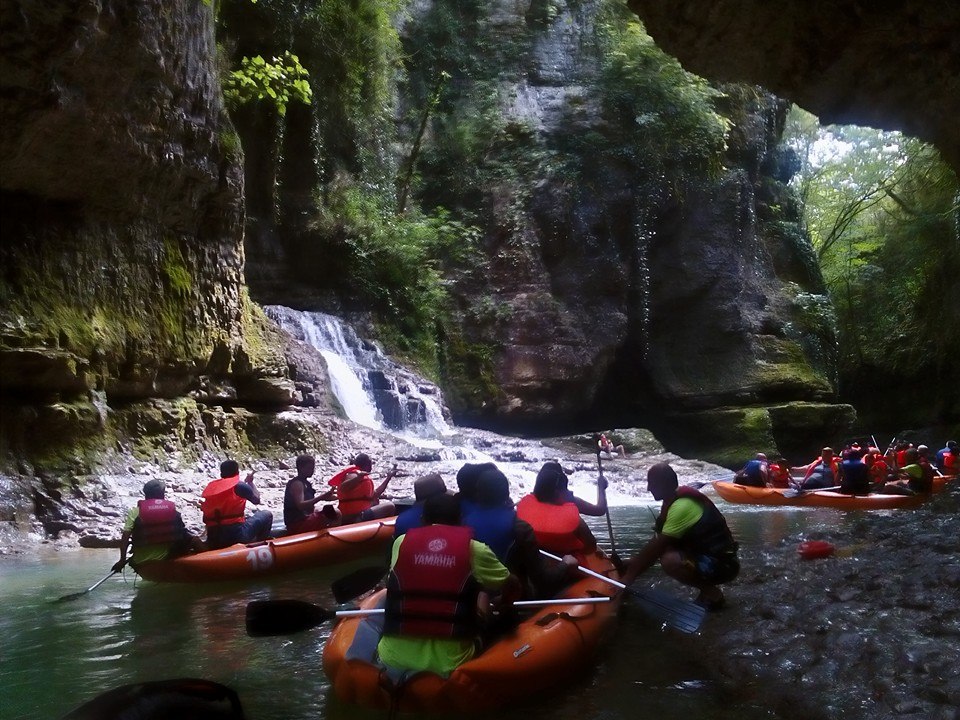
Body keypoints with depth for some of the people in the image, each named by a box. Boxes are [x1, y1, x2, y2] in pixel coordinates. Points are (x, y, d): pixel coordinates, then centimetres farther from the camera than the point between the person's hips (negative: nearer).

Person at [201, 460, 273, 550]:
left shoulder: (210, 487, 10)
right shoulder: (240, 486, -4)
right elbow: (256, 500, 13)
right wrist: (250, 482, 27)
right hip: (237, 535, -6)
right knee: (267, 514, 13)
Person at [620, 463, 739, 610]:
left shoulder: (681, 506, -23)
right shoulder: (674, 500, 7)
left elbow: (656, 547, -23)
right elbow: (657, 542, 15)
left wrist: (631, 575, -17)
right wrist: (635, 562, 11)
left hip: (722, 564, -10)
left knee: (669, 561, -29)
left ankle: (713, 594, -7)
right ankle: (708, 588, 11)